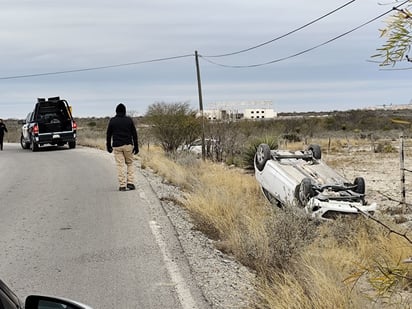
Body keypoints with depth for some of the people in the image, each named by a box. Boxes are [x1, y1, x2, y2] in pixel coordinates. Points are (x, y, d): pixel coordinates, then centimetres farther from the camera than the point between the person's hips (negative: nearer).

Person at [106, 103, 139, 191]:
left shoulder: (112, 121, 2)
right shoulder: (129, 120, 2)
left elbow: (108, 134, 5)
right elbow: (134, 134, 0)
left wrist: (108, 146, 16)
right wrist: (136, 146, 4)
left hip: (117, 146, 0)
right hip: (128, 145, 0)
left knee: (120, 165, 1)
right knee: (130, 164, 14)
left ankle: (122, 185, -2)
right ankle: (130, 183, 3)